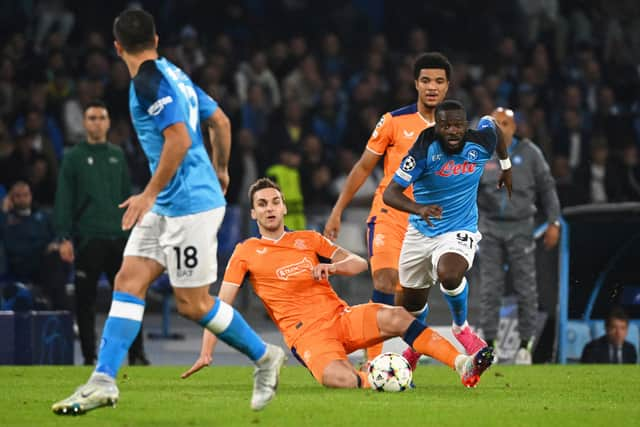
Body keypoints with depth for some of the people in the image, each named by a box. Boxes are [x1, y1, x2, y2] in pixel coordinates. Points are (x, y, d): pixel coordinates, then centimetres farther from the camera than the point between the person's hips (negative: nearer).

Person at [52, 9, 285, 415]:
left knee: (193, 303, -1)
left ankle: (264, 356, 17)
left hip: (190, 204, -10)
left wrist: (150, 194, -22)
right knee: (129, 280, 0)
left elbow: (179, 138, -25)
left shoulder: (149, 81, -15)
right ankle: (103, 382, -7)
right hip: (165, 207, 10)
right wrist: (220, 170, 36)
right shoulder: (174, 74, 13)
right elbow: (220, 120, 21)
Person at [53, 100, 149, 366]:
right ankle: (89, 356, 6)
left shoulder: (117, 156, 13)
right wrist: (64, 238, -11)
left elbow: (127, 195, 16)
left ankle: (136, 354, 2)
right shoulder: (74, 157, 1)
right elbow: (64, 200, -3)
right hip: (88, 238, -3)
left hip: (119, 236, 3)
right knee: (86, 299, 0)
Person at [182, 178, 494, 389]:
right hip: (306, 334, -4)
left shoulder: (308, 239, 18)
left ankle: (464, 366, -34)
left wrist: (331, 267, -5)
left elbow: (359, 264, 16)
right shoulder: (246, 253, 9)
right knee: (339, 379, -40)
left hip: (342, 317, 4)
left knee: (395, 317, -28)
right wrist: (206, 354, -3)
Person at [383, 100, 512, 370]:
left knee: (449, 275, -34)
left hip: (460, 231, -1)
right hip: (421, 232, 1)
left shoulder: (480, 144, -13)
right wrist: (419, 209, -43)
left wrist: (506, 166, 24)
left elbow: (491, 124, 14)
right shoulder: (424, 150, -21)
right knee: (412, 304, 14)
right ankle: (415, 345, 49)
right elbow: (390, 193, -25)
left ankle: (461, 329, -5)